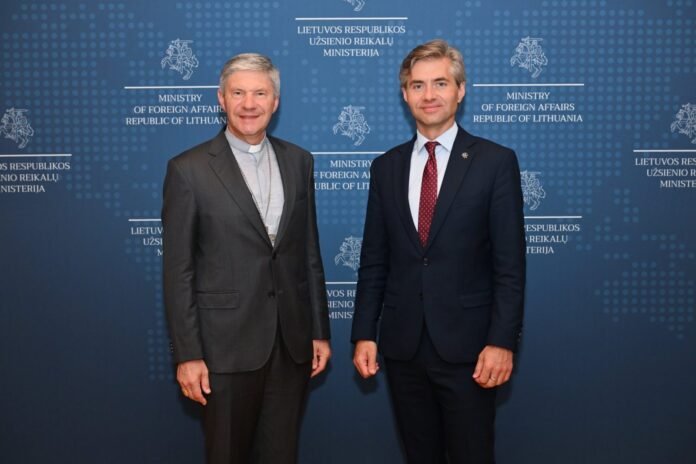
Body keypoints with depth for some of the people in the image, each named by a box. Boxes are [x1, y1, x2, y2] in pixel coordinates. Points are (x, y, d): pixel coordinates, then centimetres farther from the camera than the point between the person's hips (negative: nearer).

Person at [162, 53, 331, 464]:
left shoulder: (298, 161, 6)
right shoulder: (189, 169, -6)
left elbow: (310, 253, 9)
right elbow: (178, 271, -6)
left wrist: (320, 330, 8)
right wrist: (187, 354, -8)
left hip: (292, 341, 4)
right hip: (226, 344, -3)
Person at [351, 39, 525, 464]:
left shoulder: (496, 161, -4)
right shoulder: (386, 166, 6)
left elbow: (510, 264, -7)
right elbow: (374, 261, 7)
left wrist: (502, 341, -12)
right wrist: (364, 334, 3)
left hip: (466, 345, -3)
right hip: (402, 345, 3)